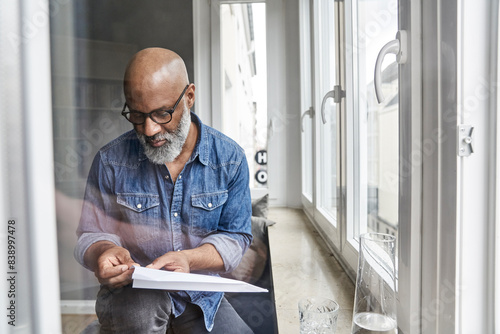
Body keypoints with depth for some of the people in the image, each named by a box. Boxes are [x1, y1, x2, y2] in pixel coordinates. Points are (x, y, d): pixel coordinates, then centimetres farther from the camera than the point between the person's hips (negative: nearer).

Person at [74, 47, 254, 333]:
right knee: (141, 309, -33)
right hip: (131, 292, -2)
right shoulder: (111, 162, -8)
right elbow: (91, 235, 1)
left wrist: (189, 259, -24)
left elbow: (236, 237, -5)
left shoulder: (230, 158, -8)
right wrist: (105, 251, -23)